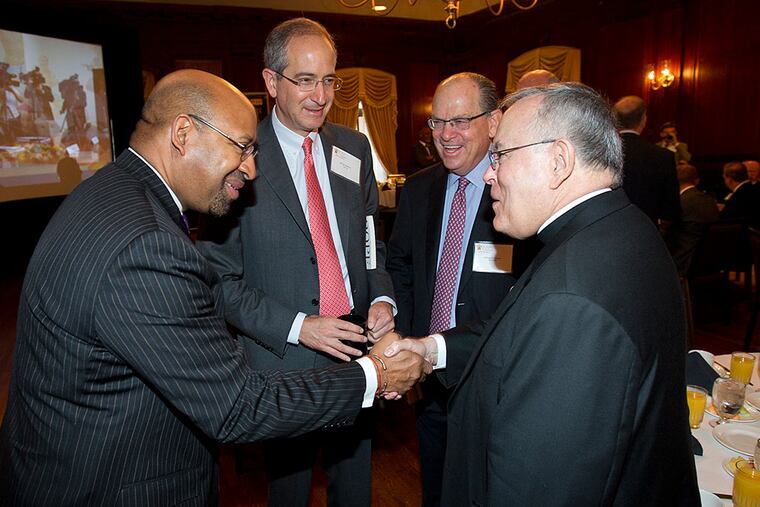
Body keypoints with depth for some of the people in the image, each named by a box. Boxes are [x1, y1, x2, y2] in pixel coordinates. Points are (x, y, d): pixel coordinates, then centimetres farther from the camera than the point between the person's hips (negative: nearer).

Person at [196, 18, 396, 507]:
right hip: (283, 358, -4)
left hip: (357, 348, 5)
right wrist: (297, 327, -20)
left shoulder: (354, 147, 4)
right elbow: (221, 278, -11)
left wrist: (383, 298, -8)